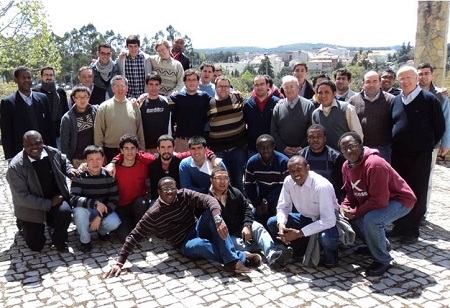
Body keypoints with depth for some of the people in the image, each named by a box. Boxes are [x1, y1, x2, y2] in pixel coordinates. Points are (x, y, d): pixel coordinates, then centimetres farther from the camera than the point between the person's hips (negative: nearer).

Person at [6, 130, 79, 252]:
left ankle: (58, 241, -1)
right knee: (36, 246, 5)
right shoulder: (15, 167, -22)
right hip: (31, 208, -2)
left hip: (55, 198, 2)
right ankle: (25, 224, 40)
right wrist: (49, 204, -24)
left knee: (65, 211, -33)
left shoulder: (53, 153, -10)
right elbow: (22, 197, -22)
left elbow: (64, 162, 16)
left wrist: (69, 170, -8)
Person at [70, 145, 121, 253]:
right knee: (79, 210, -35)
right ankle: (85, 241, -10)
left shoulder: (109, 175, -11)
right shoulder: (79, 176, -17)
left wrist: (100, 216, -24)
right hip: (85, 210, -1)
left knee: (114, 223, -29)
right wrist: (95, 203, -40)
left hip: (103, 210, 1)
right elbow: (73, 199, -27)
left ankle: (102, 231, 10)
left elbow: (114, 200, -12)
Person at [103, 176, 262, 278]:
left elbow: (208, 199, -23)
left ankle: (232, 261, -36)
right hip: (185, 244, -3)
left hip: (198, 230, 3)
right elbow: (134, 237, -10)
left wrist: (218, 219, -42)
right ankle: (240, 257, -28)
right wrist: (120, 262, -18)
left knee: (210, 213, -29)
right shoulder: (154, 214, -12)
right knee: (201, 245, -40)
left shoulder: (184, 195, -8)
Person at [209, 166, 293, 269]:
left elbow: (247, 207, 9)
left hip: (242, 228, 5)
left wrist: (247, 225, -9)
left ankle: (273, 255, -47)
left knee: (258, 227, -24)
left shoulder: (235, 192, 8)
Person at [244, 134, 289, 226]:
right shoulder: (252, 162, -9)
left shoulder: (283, 161, -20)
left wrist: (267, 201, -20)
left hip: (278, 199, -3)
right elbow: (248, 186, -5)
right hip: (261, 199, 4)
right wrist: (257, 205, -13)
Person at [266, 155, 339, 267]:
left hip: (328, 221, -6)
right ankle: (305, 250, 5)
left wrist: (299, 233, -34)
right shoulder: (288, 181, -14)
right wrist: (281, 224, -25)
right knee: (272, 223, -10)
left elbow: (328, 221, -33)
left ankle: (330, 255, 0)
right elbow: (283, 207, -2)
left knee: (325, 237, -39)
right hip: (306, 218, 6)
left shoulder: (321, 186, -31)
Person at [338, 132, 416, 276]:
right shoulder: (347, 166, -5)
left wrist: (355, 212, -24)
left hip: (400, 200, -9)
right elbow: (350, 192, 7)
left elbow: (379, 200, -33)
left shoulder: (374, 164, -32)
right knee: (348, 216, 1)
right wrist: (345, 206, -14)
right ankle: (381, 245, 23)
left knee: (371, 220, -32)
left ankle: (383, 260, -7)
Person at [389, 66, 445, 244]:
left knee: (417, 194, 2)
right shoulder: (396, 101, 9)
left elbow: (439, 127, -3)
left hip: (420, 156, -5)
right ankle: (400, 226, 24)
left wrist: (428, 146, 1)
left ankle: (412, 231, 13)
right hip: (398, 155, 5)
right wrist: (395, 145, 10)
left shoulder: (429, 99, -6)